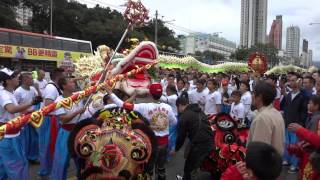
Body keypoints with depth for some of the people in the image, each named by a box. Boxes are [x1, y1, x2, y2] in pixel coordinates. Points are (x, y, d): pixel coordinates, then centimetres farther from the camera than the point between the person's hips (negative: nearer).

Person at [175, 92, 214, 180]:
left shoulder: (184, 116, -5)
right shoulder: (199, 111, 16)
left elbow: (181, 136, -2)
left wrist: (176, 149, 12)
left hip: (199, 144, -7)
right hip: (210, 142, 8)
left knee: (188, 167, 12)